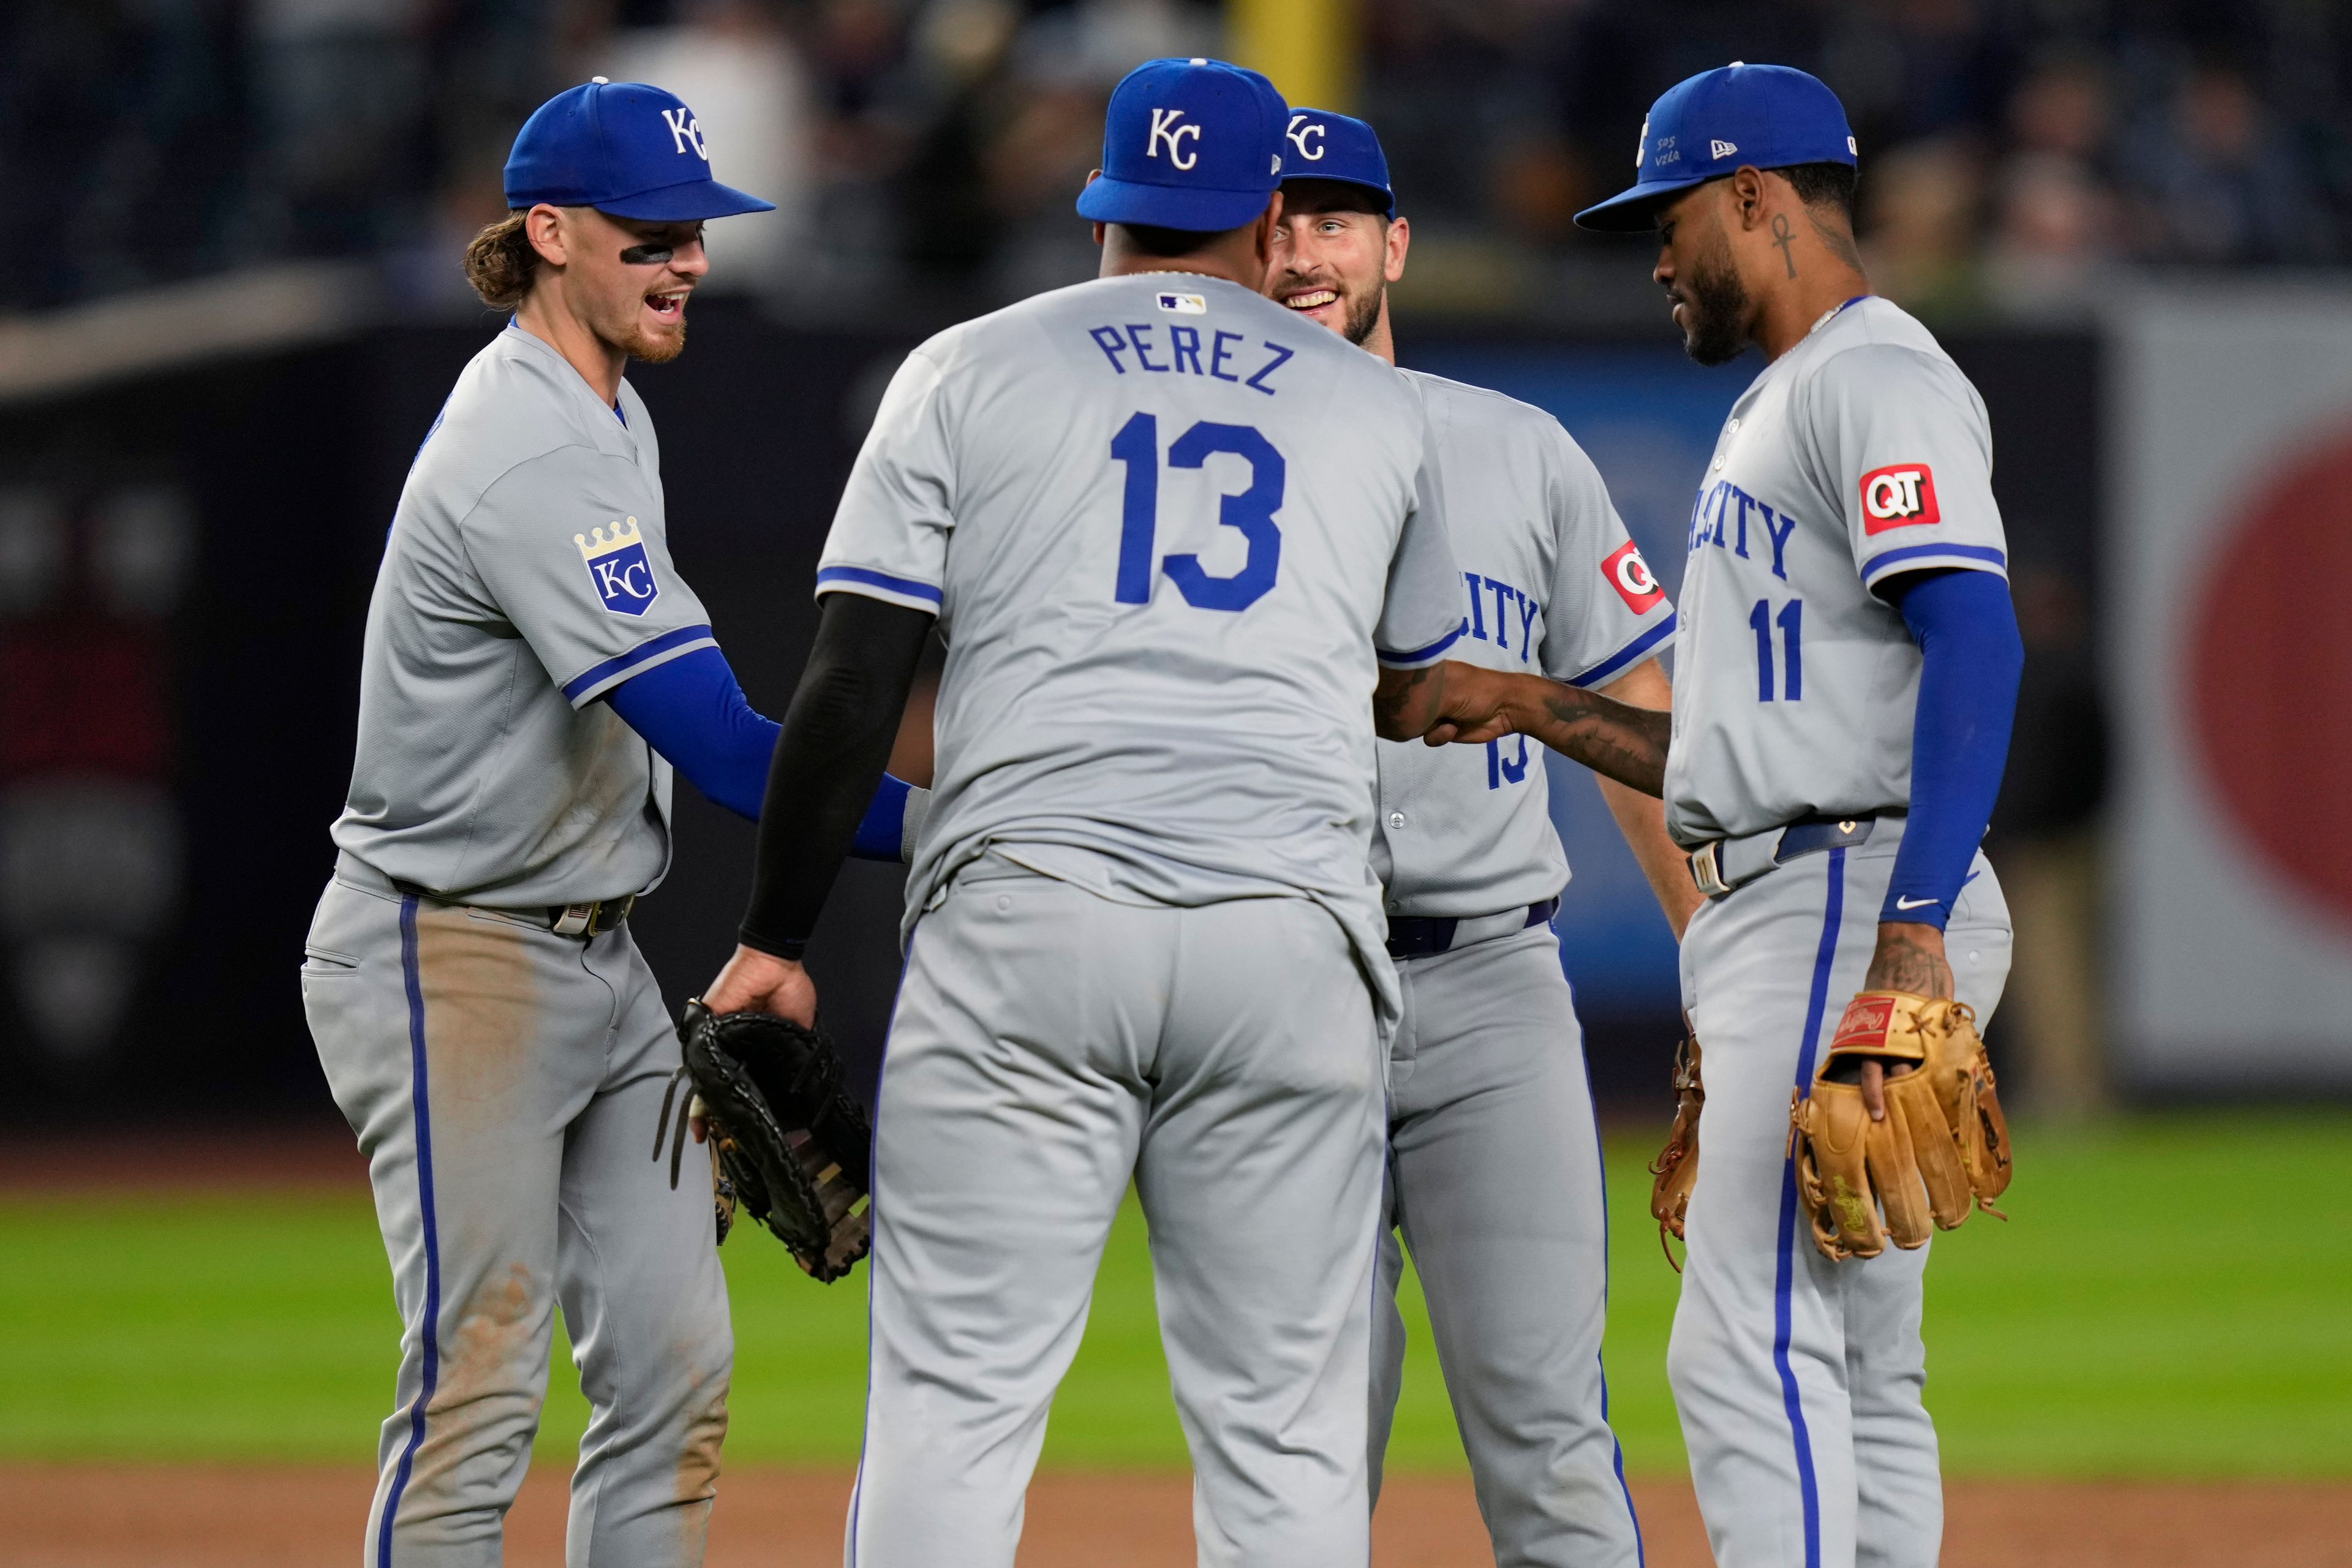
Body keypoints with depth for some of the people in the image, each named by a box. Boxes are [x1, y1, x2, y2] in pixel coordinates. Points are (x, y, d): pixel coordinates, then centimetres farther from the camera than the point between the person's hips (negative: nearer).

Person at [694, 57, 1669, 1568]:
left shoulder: (965, 373, 11)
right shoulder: (1375, 407, 17)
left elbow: (853, 683, 3)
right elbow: (1421, 690, 30)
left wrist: (776, 940, 7)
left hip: (1022, 927, -1)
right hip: (1292, 931, 1)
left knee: (955, 1400, -3)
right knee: (1287, 1428, 3)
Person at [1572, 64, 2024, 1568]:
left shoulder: (1882, 379, -10)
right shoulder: (1780, 400, 24)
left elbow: (1975, 646, -22)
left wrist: (1910, 936, -30)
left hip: (1857, 906, -11)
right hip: (1774, 919, 11)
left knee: (1752, 1347, -18)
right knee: (1855, 1371, 10)